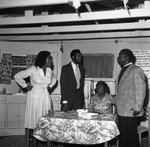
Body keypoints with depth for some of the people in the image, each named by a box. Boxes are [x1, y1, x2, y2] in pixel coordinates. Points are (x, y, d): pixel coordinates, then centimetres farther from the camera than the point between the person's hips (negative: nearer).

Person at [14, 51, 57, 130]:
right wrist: (26, 86, -6)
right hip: (35, 96, -5)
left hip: (46, 96, 5)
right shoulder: (33, 69, -11)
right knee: (34, 117, -4)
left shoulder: (49, 70, 5)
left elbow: (54, 78, 28)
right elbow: (17, 76, -9)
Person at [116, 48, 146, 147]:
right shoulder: (123, 70, 15)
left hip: (131, 112, -8)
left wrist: (137, 108, -17)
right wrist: (117, 103, 15)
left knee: (131, 135, 1)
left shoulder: (136, 70, -11)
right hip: (122, 111, 8)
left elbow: (141, 90, -16)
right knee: (122, 135, 14)